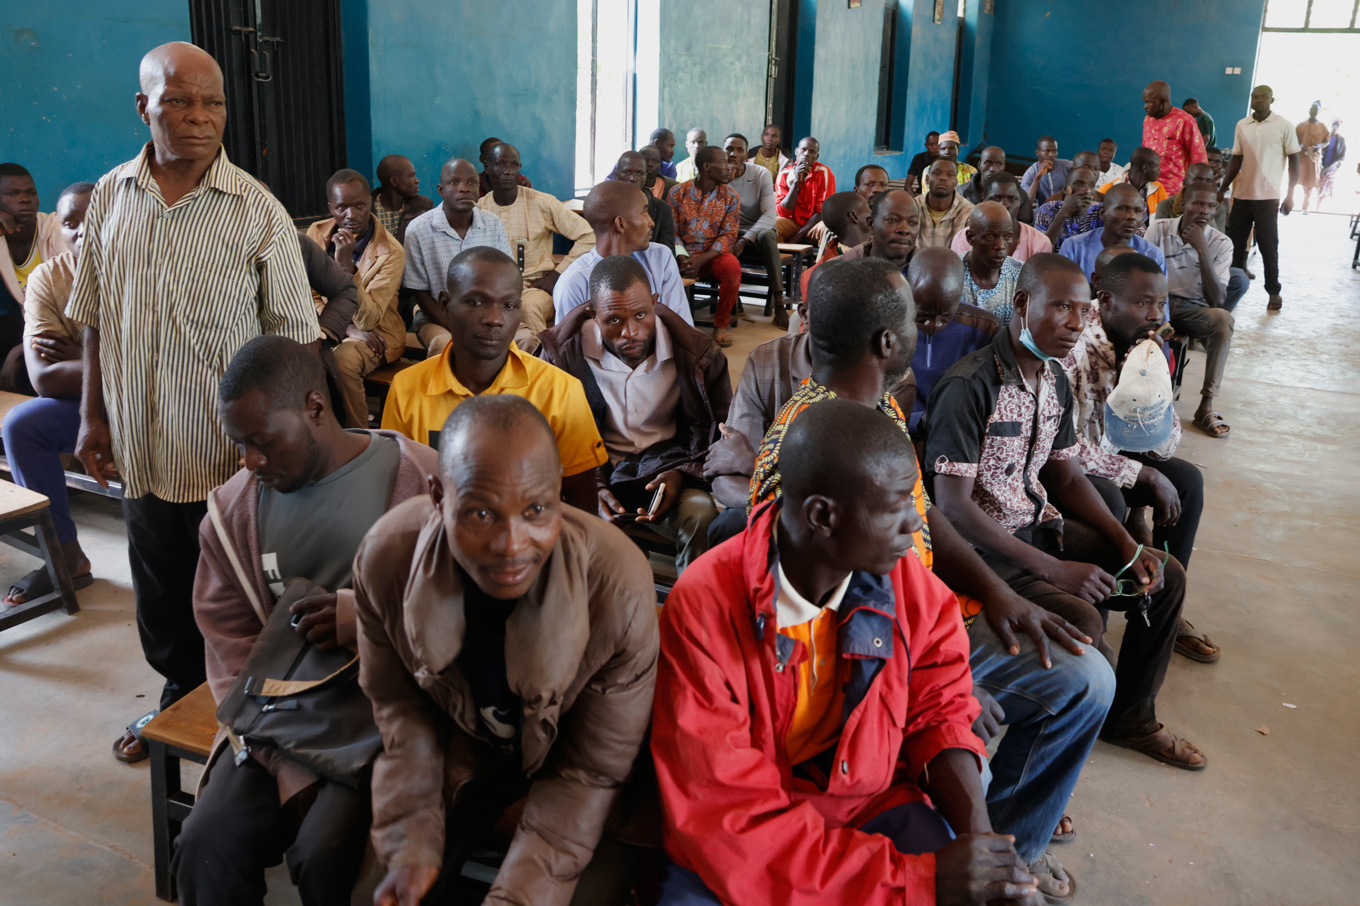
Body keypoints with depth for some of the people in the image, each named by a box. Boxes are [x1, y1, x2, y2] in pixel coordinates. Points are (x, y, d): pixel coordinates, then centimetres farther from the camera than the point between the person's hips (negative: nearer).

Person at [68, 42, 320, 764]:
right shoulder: (109, 199, 3)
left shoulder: (259, 212, -9)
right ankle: (179, 697, 41)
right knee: (160, 595, 18)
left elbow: (293, 339, -8)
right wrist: (93, 416, 8)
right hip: (141, 451, 4)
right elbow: (95, 320, 11)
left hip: (230, 453, -4)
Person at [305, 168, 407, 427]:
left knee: (342, 360, -35)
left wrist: (346, 264, -30)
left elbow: (367, 320, -21)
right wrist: (348, 327, -14)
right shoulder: (317, 233, 0)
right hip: (330, 326, 4)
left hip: (376, 332, -4)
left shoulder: (391, 252, -15)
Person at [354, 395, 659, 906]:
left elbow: (591, 772, -22)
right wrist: (413, 846, -15)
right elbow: (401, 707, -8)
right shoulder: (384, 558, -27)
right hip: (465, 745, 2)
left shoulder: (620, 590, -35)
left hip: (562, 760, -1)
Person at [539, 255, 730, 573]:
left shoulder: (697, 354, -7)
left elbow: (717, 435, 3)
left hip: (666, 464, 0)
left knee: (702, 516, -33)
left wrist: (681, 474, -17)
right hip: (598, 470, 0)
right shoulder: (562, 352, -6)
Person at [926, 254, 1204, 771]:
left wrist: (1128, 547, 0)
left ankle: (1130, 718, 27)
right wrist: (1055, 569, -25)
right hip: (982, 547, -9)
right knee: (1080, 625, -28)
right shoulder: (968, 387, -22)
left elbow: (1067, 476, 15)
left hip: (1040, 525, 9)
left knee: (1165, 577, 7)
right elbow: (953, 506, -25)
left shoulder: (1054, 379, 6)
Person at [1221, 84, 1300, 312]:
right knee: (1235, 244, 6)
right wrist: (1222, 189, 7)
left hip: (1268, 197, -3)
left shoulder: (1284, 126, -3)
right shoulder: (1241, 125, 7)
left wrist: (1290, 196, -6)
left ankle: (1274, 292, 12)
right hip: (1241, 195, 4)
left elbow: (1294, 161, -1)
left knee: (1268, 246, 2)